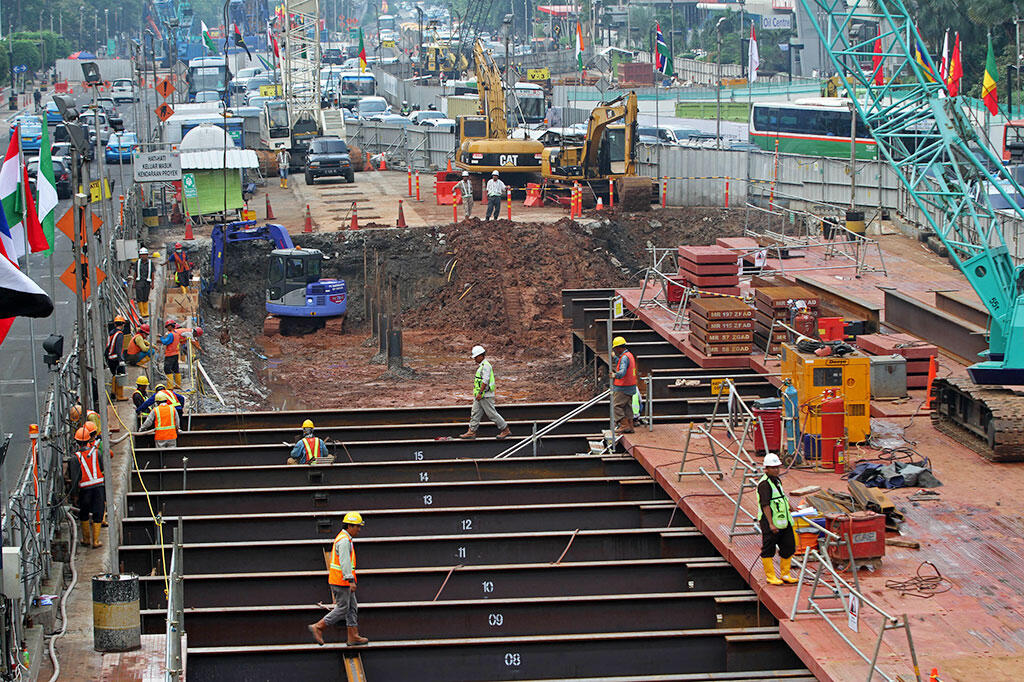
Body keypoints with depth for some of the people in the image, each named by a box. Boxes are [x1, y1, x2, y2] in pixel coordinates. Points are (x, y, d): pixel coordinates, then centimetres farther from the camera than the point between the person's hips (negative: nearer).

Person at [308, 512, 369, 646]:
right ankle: (318, 627, -1)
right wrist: (351, 580, -30)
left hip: (339, 580, 10)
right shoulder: (344, 540, -17)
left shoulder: (343, 538, 17)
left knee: (352, 607, 10)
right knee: (342, 609, -5)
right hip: (341, 581, -10)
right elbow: (345, 562, -25)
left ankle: (353, 636, 11)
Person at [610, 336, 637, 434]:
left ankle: (624, 425, -8)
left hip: (623, 388, -10)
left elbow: (623, 371, -35)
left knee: (616, 405, -5)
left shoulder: (625, 357, -19)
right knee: (627, 407, 11)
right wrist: (614, 357, 42)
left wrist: (616, 375, -53)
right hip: (630, 387, 10)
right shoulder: (629, 355, 13)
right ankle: (630, 427, 11)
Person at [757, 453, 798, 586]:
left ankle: (785, 575, 19)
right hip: (770, 522, -9)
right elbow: (765, 505, -20)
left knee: (789, 547, 9)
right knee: (768, 550, 0)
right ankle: (770, 576, 8)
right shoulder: (764, 483, -15)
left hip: (783, 522, 9)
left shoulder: (777, 480, 15)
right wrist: (771, 524, -24)